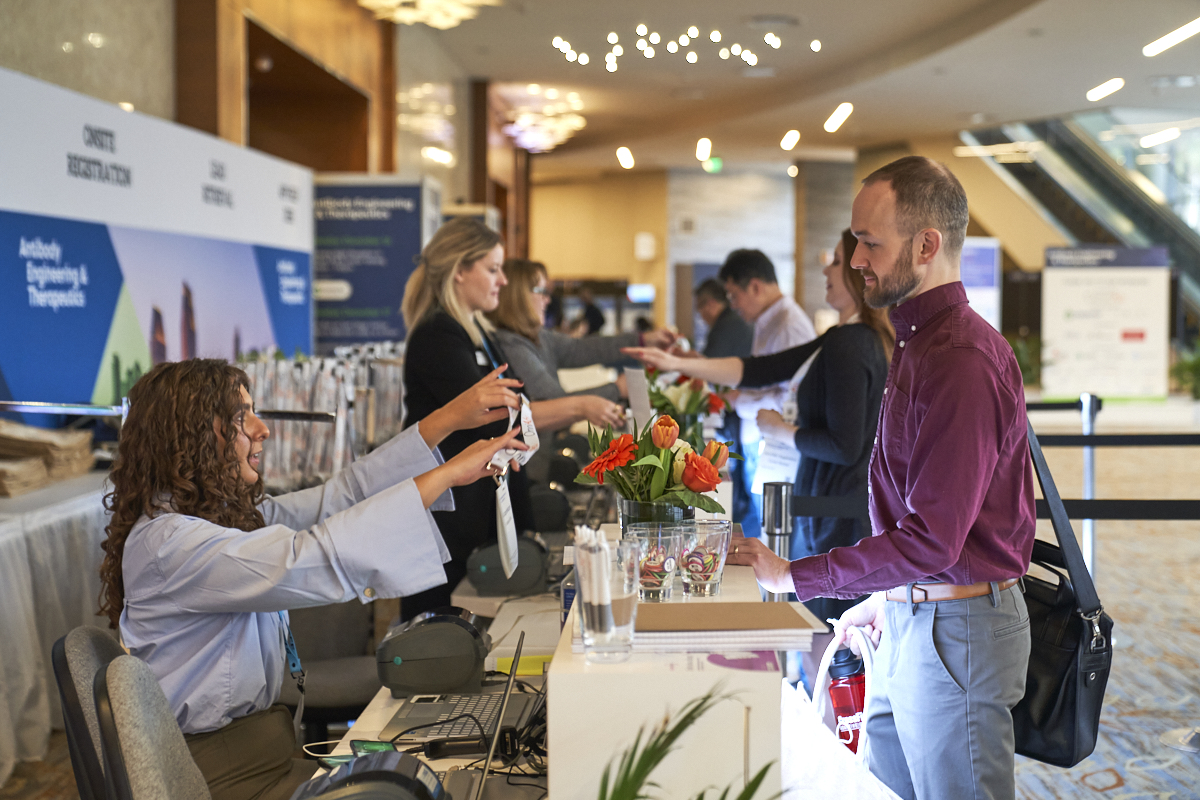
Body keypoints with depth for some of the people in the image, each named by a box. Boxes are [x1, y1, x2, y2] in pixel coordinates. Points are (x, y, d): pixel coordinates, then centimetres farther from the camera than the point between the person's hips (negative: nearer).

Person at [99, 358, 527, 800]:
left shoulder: (232, 515, 9)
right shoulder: (167, 542, -20)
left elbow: (340, 495, 5)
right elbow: (306, 563, -30)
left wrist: (450, 418, -3)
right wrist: (449, 473, -28)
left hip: (268, 745, 9)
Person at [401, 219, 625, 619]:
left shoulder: (476, 331, 16)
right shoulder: (437, 337, -14)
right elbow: (490, 416, -21)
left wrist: (583, 414, 10)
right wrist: (578, 407, -17)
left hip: (484, 503, 9)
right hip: (445, 508, -9)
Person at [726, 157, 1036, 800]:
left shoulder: (963, 361, -22)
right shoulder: (919, 344, 12)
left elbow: (930, 540, -25)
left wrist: (792, 576, -20)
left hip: (957, 630, -10)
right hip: (910, 616, 10)